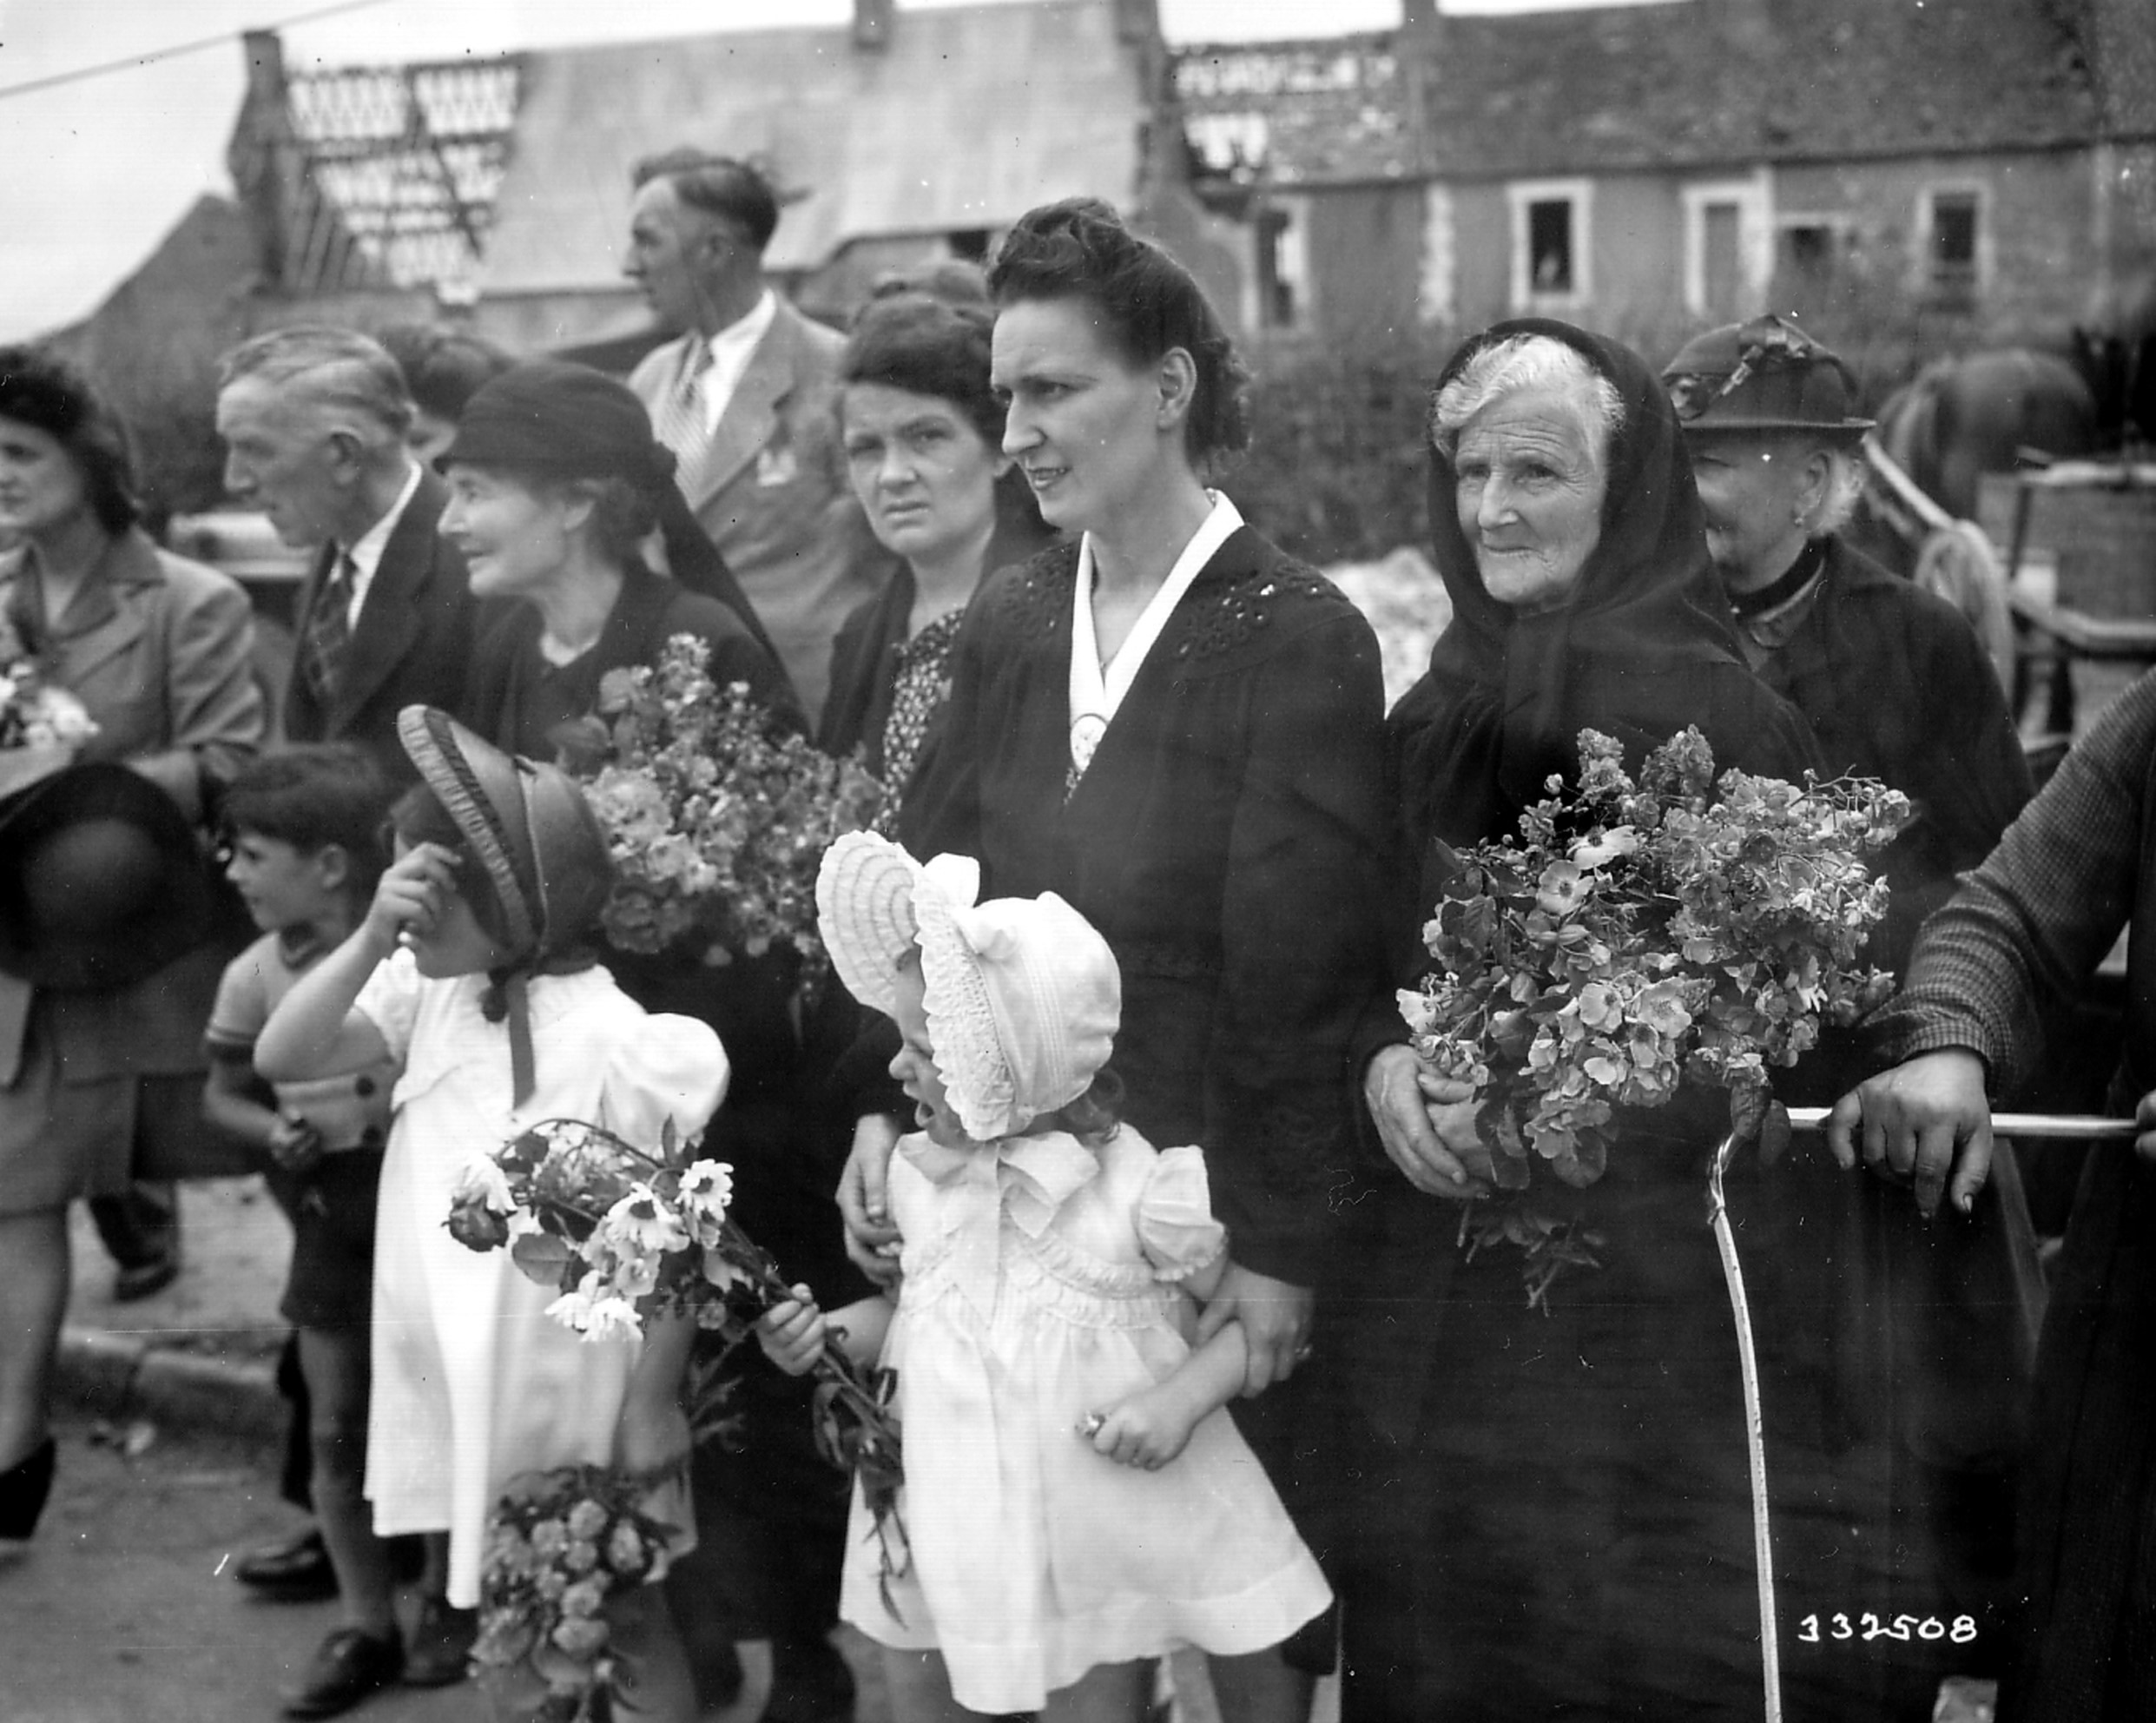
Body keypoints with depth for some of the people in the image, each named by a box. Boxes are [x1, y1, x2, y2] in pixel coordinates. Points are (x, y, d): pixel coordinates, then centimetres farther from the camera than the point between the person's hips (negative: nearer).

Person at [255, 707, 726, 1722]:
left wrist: (649, 1410, -13)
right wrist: (371, 939, -22)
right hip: (465, 1398, 6)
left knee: (621, 1626, 11)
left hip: (578, 1401, -6)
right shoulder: (426, 995, -4)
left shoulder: (614, 1044, -21)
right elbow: (280, 1059, -9)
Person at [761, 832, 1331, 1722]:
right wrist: (830, 1332, -2)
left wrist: (1183, 1398, -23)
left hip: (1096, 1543, -5)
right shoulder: (921, 1174, -2)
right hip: (943, 1534, 5)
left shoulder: (1143, 1187, -18)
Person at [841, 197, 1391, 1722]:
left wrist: (1281, 1252, -16)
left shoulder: (1299, 637, -12)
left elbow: (1300, 974, -15)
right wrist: (888, 1106, -5)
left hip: (1216, 1220, -5)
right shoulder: (1009, 624, 7)